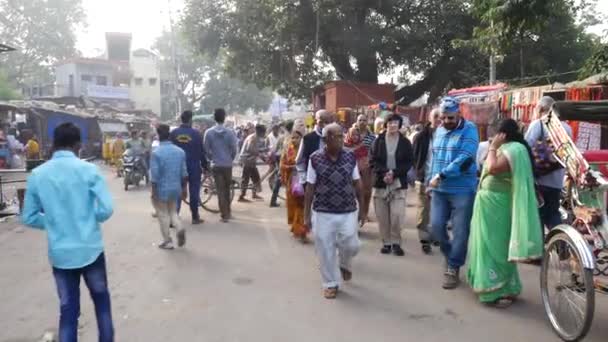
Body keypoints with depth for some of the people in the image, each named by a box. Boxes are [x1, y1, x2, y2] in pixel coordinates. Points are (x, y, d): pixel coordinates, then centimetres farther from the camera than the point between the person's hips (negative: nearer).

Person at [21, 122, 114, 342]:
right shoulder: (88, 170, -11)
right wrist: (90, 219, 5)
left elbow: (28, 218, 3)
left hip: (60, 253, 2)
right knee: (101, 300, 19)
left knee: (68, 310, 12)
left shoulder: (37, 175, -2)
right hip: (90, 249, -2)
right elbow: (106, 209, -15)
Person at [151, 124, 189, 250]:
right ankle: (180, 228, -4)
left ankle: (167, 241, 15)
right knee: (172, 211, 21)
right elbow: (184, 172, 5)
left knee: (163, 214, 9)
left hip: (162, 189, -5)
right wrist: (184, 188, 13)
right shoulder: (180, 151, 1)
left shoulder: (156, 153, -15)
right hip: (175, 188, 5)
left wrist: (153, 192, -8)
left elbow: (155, 176, -15)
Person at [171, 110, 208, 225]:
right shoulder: (196, 133, -8)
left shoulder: (173, 133, -2)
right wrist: (204, 166, 6)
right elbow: (201, 152, -4)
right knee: (194, 192, 6)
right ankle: (195, 217, 11)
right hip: (194, 166, -2)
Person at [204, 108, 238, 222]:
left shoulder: (208, 132, -5)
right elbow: (234, 149, -6)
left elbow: (206, 149, -3)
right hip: (227, 164, 0)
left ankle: (224, 214, 3)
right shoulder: (230, 132, -8)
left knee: (220, 190, 4)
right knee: (227, 189, 17)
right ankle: (228, 211, 27)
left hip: (216, 165, 0)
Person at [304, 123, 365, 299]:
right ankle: (331, 283, 25)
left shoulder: (350, 157, -1)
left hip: (348, 212, 2)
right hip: (323, 213, -1)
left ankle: (345, 263, 37)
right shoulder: (315, 159, -7)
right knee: (326, 250, 5)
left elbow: (357, 184, 6)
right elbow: (310, 187, -3)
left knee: (351, 245, 2)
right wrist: (307, 214, -2)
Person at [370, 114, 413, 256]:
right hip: (381, 183, 1)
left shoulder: (405, 142, 2)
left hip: (399, 183, -1)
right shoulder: (379, 141, 3)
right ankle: (386, 242, 19)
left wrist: (394, 173, -15)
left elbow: (409, 162, 0)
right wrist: (384, 173, -16)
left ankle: (396, 242, 7)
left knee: (397, 215, -10)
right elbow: (373, 160, 0)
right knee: (382, 216, 4)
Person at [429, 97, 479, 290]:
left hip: (462, 190, -5)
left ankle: (453, 269, 16)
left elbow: (465, 160, -19)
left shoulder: (469, 129, -9)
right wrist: (431, 181, 12)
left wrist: (440, 175, -20)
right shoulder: (439, 130, 11)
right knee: (436, 226, 3)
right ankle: (451, 255, 30)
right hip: (439, 190, 5)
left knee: (460, 231, 2)